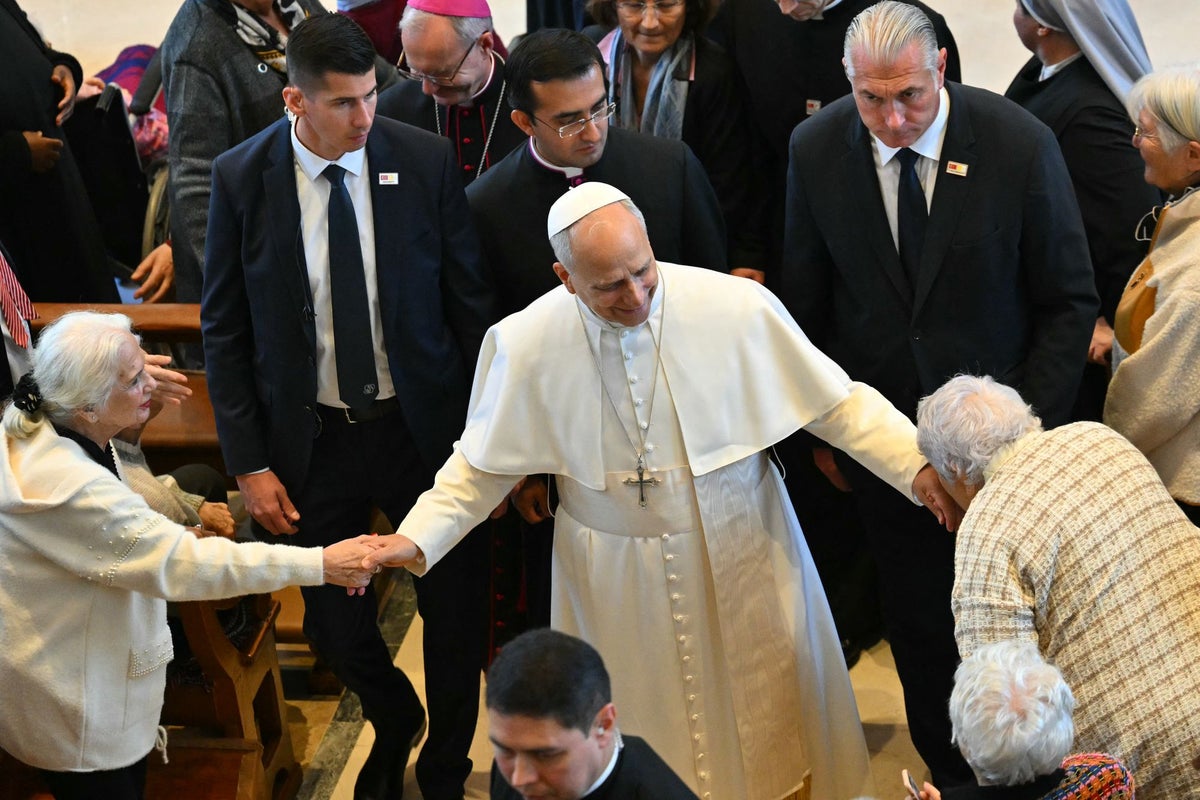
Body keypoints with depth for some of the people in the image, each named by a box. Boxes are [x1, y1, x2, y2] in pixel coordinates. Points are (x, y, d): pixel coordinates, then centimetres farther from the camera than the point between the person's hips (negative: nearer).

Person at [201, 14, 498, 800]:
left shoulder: (426, 159, -11)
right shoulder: (241, 177, -9)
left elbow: (470, 300, -3)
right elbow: (225, 328, -3)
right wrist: (249, 461, -5)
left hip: (424, 425, 0)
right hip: (312, 440, 1)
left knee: (456, 609, 10)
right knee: (332, 618, 13)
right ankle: (393, 726, 47)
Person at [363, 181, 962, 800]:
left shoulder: (739, 307, -18)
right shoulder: (524, 344, -13)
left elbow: (838, 402, -9)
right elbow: (481, 465, 0)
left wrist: (918, 466, -20)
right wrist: (417, 539, -10)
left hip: (740, 552, 0)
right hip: (615, 580, 0)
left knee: (767, 721, 15)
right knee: (641, 726, 15)